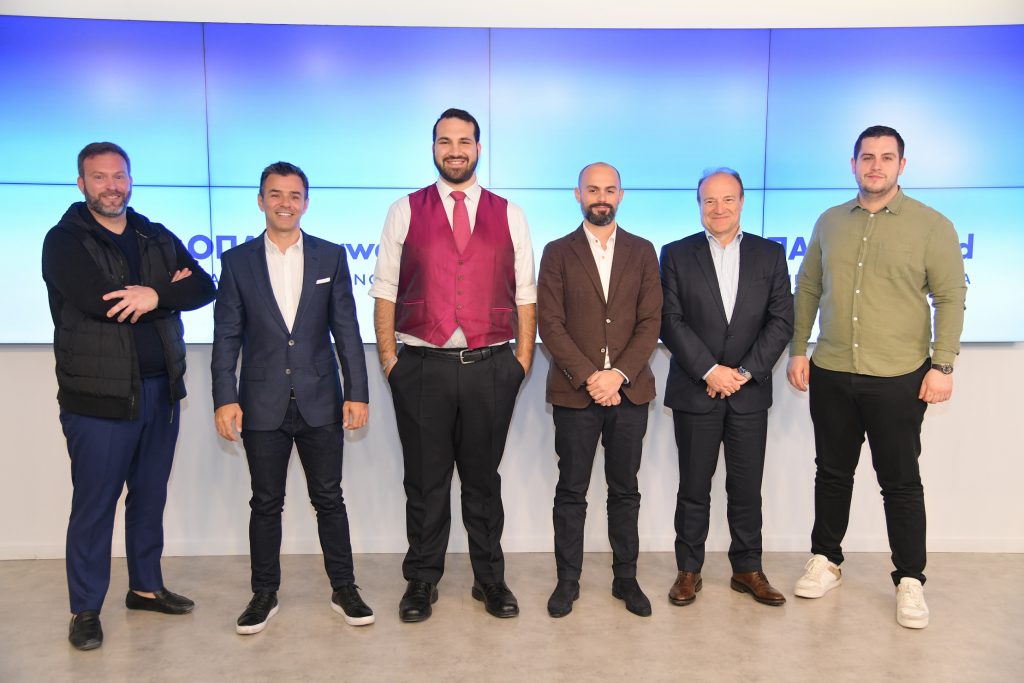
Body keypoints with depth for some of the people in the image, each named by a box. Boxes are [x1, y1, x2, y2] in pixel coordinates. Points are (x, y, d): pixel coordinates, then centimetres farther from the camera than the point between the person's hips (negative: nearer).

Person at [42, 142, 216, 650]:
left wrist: (155, 295, -19)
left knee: (150, 497, 16)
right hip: (98, 397, -5)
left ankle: (146, 587, 32)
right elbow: (97, 301, -21)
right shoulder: (64, 241, -4)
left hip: (161, 390, 5)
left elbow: (203, 288, -2)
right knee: (94, 505, 5)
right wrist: (169, 291, -12)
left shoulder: (158, 239, 11)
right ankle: (86, 611, 20)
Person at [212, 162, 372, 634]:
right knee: (266, 503, 11)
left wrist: (357, 392, -4)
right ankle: (264, 594, 27)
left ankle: (344, 590, 23)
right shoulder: (237, 261, 4)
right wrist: (225, 397, -7)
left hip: (320, 401, 0)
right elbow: (227, 337, 2)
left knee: (329, 499, 9)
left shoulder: (330, 256, 3)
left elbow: (346, 329, 1)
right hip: (263, 405, 0)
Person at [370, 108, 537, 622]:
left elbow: (525, 294, 7)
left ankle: (490, 579, 28)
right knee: (425, 480, 9)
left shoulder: (509, 215, 8)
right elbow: (385, 291, 4)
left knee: (483, 478, 13)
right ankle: (422, 581, 26)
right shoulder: (404, 212, 5)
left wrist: (523, 360, 1)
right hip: (422, 367, 0)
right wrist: (388, 359, -2)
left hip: (491, 367, 1)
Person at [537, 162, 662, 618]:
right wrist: (588, 377, -13)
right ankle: (567, 580, 19)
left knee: (625, 490, 10)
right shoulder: (558, 253, 4)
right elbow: (550, 324, -4)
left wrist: (619, 374, -11)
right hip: (575, 390, -1)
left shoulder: (642, 252, 9)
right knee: (571, 491, 6)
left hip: (629, 389, 2)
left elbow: (651, 322, 2)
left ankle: (626, 578, 23)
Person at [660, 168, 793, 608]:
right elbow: (670, 321, -5)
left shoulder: (770, 254, 7)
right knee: (693, 488, 7)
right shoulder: (676, 255, 2)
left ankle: (747, 569, 24)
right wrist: (709, 370, -13)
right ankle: (688, 570, 20)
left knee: (747, 488, 9)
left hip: (750, 391, 2)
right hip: (695, 391, -1)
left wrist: (745, 372, -9)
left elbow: (782, 321, 1)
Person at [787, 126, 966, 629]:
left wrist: (942, 365, -10)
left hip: (898, 379, -3)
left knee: (901, 482, 6)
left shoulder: (932, 225, -3)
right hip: (830, 374, 3)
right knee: (832, 472, 14)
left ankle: (910, 580, 22)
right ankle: (826, 561, 30)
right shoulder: (829, 222, 8)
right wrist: (798, 350, 5)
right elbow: (808, 291, 11)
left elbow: (951, 298, -3)